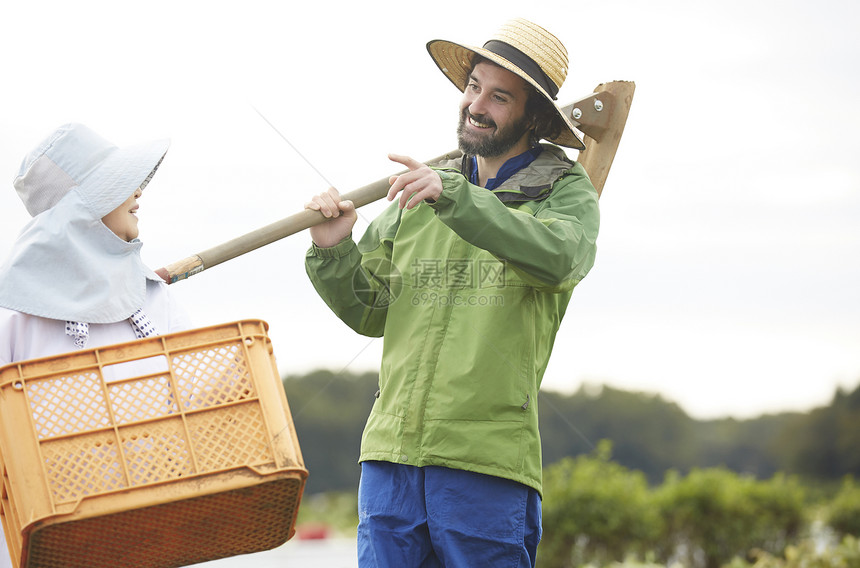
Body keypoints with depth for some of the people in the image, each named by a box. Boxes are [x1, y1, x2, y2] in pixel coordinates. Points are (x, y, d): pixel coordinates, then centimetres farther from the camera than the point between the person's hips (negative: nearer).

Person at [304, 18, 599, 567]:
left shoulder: (567, 192, 5)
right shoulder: (416, 197, 18)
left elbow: (559, 256, -19)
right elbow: (369, 312, 18)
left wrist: (454, 197, -27)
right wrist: (333, 253, -1)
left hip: (487, 460, -4)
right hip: (392, 451, 4)